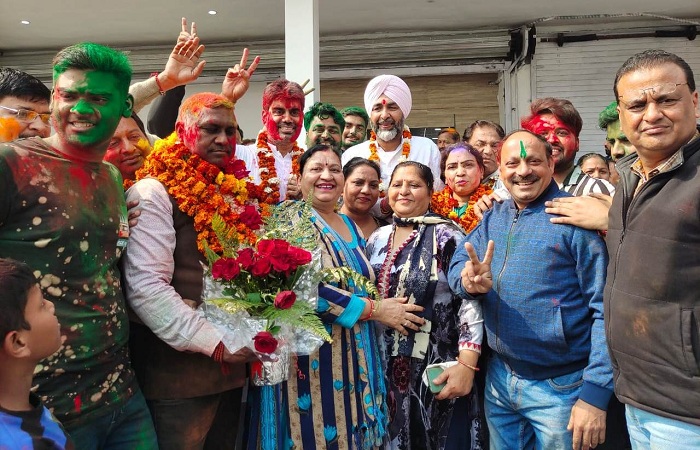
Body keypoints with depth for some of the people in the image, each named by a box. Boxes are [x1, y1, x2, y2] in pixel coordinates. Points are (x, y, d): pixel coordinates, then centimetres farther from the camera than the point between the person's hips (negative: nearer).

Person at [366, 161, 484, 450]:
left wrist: (466, 364, -21)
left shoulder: (446, 235, -10)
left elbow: (471, 300, -15)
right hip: (387, 366, 5)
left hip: (438, 366, -5)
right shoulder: (377, 239, 7)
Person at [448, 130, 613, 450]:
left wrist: (596, 393, -20)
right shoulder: (493, 218, 6)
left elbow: (606, 308, -15)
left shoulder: (577, 217, -13)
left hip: (560, 387, -5)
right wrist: (469, 279, -24)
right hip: (499, 378, 5)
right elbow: (457, 265, 0)